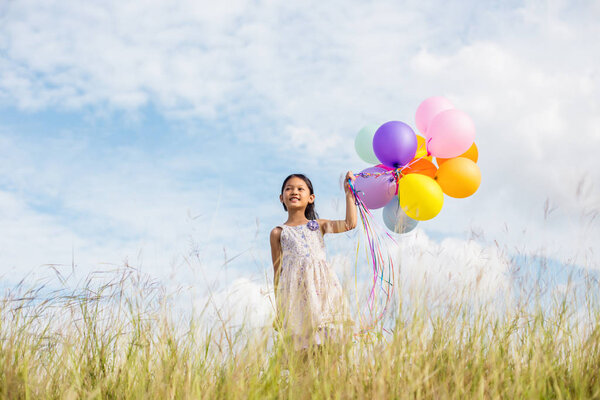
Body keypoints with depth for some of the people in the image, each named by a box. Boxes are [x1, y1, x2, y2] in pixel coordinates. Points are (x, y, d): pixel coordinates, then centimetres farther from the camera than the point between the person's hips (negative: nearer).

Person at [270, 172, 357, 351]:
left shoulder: (319, 225, 17)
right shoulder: (278, 232, 11)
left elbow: (350, 223, 4)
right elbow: (277, 271, 10)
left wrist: (348, 193, 5)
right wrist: (278, 308, 7)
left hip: (322, 286, 2)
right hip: (295, 290, -2)